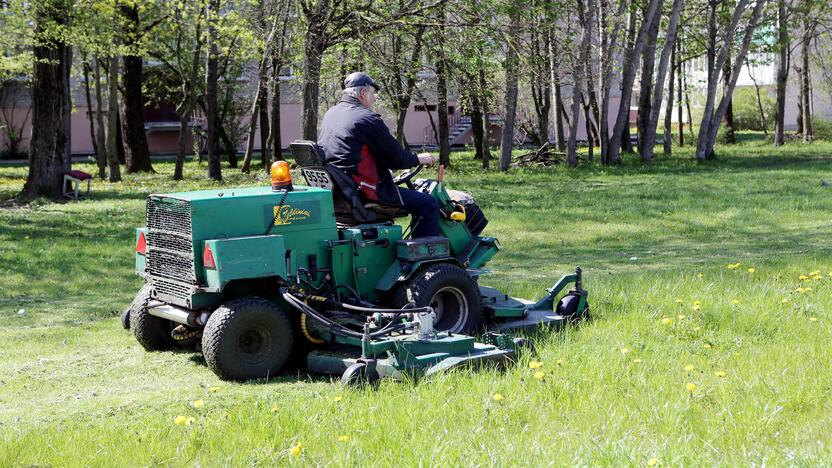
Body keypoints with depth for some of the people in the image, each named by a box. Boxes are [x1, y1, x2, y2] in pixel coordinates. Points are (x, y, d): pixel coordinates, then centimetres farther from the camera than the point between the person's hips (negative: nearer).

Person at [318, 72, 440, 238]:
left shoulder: (330, 114, 12)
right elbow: (397, 159, -10)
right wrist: (418, 159, 10)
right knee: (428, 204, -6)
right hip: (363, 191, -9)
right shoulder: (368, 118, -12)